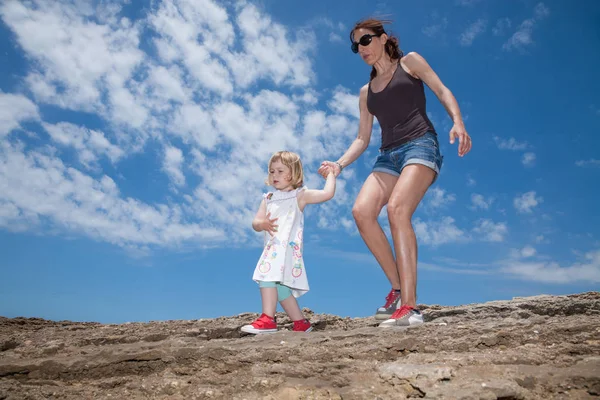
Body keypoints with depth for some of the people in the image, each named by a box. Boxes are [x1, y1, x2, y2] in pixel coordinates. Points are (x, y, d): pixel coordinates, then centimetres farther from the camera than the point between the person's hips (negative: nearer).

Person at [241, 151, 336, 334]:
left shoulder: (299, 195, 4)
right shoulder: (268, 199, 21)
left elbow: (327, 193, -9)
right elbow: (255, 222, 11)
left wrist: (330, 173, 5)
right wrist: (262, 224, -13)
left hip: (288, 248, -7)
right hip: (273, 248, 8)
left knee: (268, 277, -23)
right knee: (280, 286, 11)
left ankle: (267, 319, -21)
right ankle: (301, 323, 22)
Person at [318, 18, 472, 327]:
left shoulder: (409, 62, 15)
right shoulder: (366, 92, 24)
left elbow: (442, 91, 5)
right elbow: (362, 139, 19)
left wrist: (458, 123, -14)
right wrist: (339, 164, 2)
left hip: (420, 145, -5)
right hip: (388, 155, 5)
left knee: (397, 208, -30)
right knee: (361, 211, -22)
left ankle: (409, 306, -31)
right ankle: (398, 289, -12)